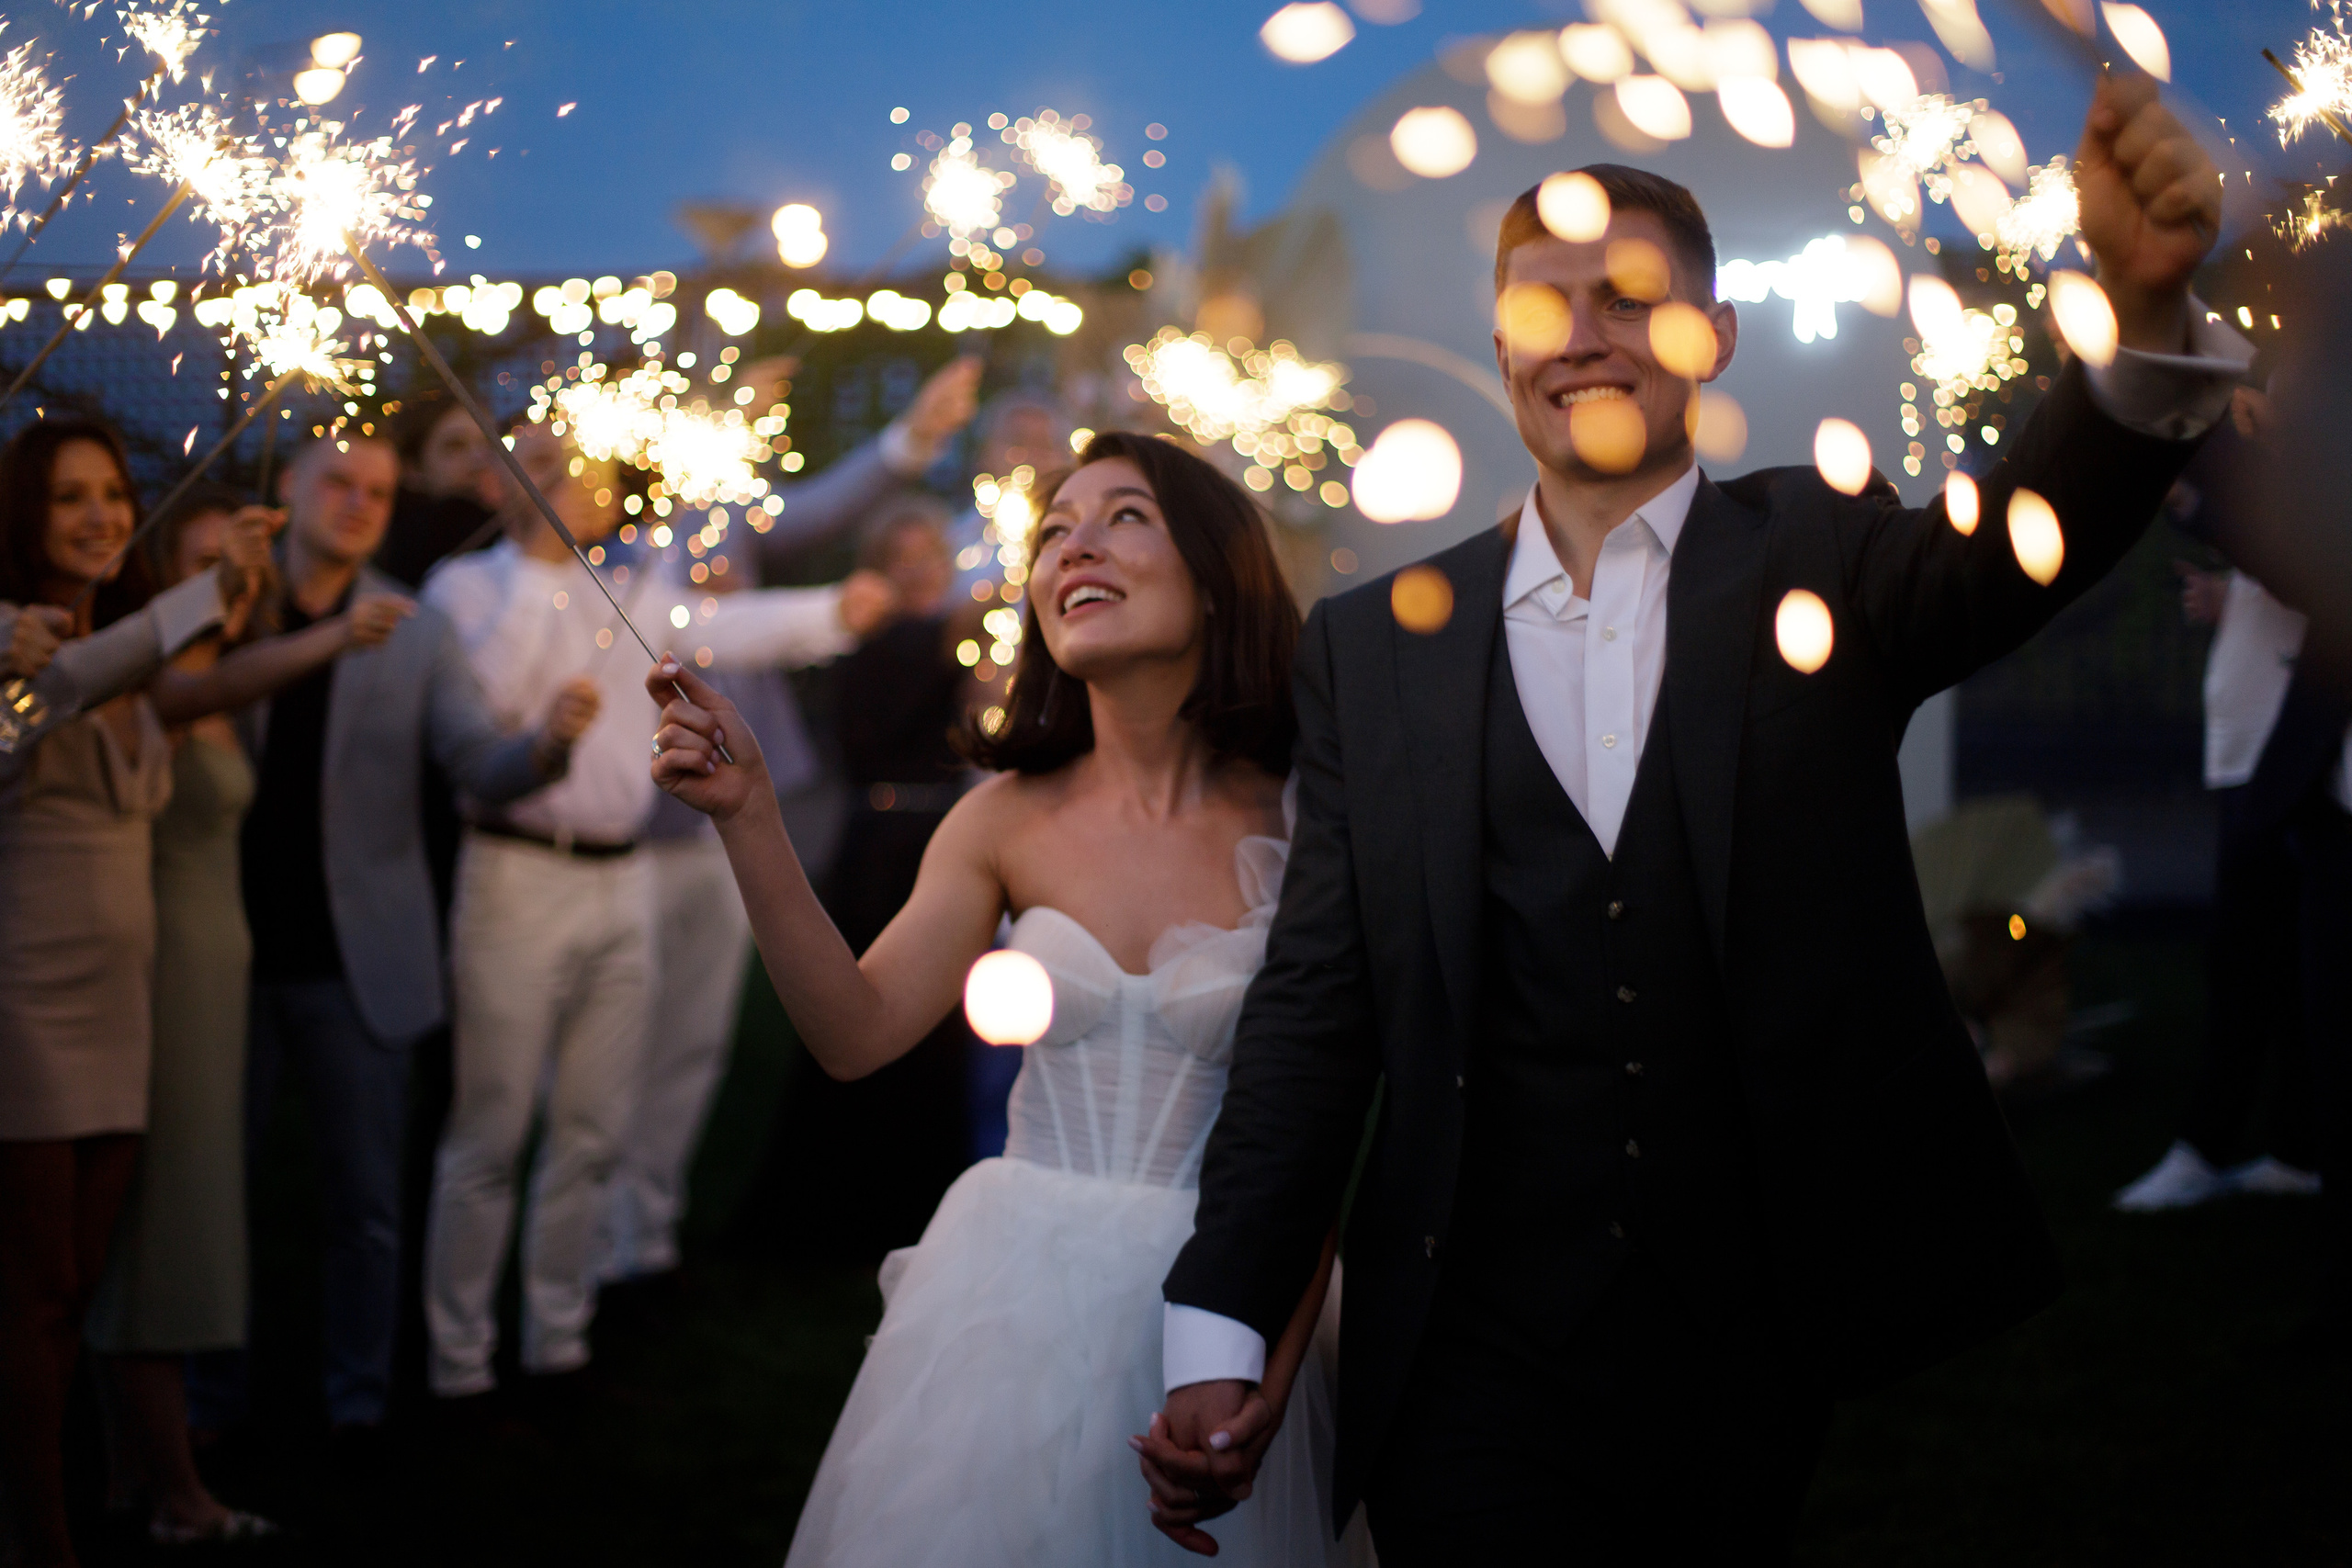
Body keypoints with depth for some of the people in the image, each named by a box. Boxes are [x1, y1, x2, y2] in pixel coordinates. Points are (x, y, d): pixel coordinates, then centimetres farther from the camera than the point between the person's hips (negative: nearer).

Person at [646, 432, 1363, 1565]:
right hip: (1014, 1291, 3)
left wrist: (1277, 1353, -13)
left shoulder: (1301, 826, -9)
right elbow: (858, 1031, -3)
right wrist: (748, 819, -10)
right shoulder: (1011, 821, 1)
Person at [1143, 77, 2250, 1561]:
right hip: (1483, 1372, 1)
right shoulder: (1375, 646, 8)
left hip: (1804, 1360, -1)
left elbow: (2014, 540, -15)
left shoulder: (1814, 557, 6)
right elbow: (1317, 1010, 7)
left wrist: (2144, 304, -35)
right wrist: (1218, 1337, 1)